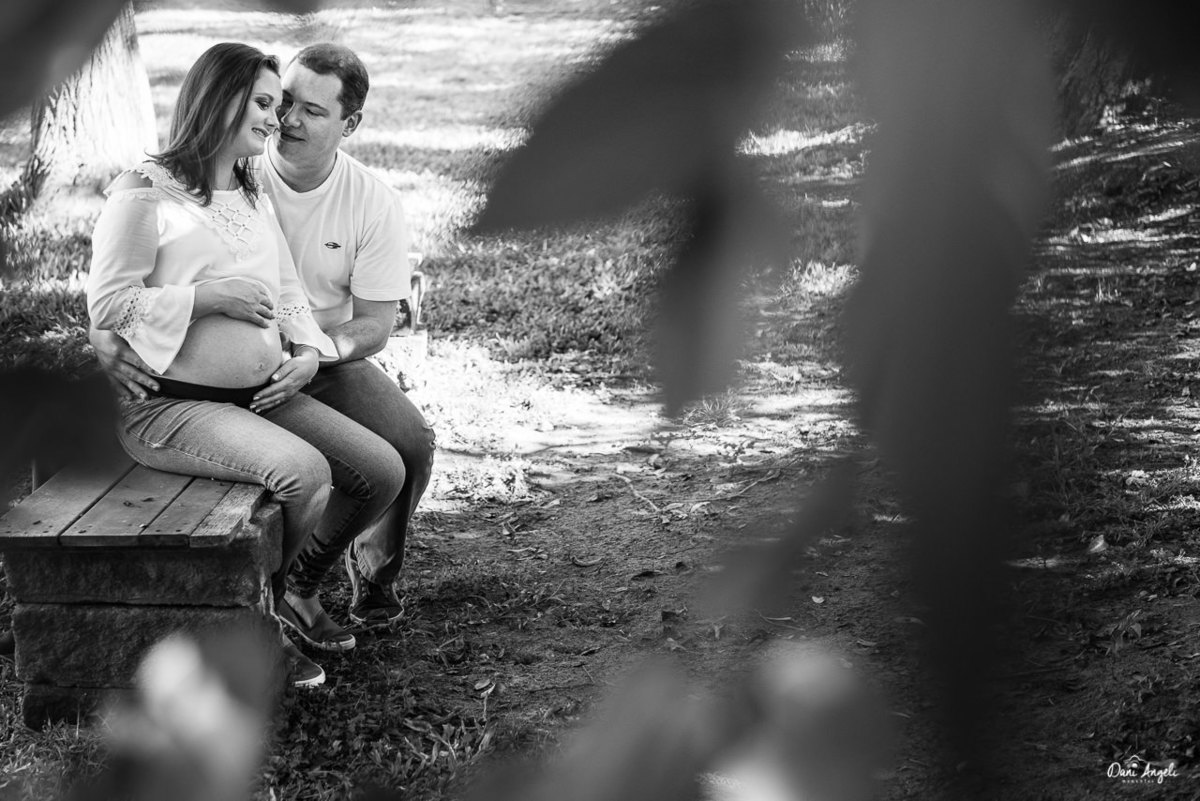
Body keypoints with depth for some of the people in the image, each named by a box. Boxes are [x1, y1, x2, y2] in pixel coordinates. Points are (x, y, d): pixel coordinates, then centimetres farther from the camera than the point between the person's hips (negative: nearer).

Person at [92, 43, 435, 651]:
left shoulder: (374, 204, -9)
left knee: (410, 446, -19)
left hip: (330, 360, 2)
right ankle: (286, 590, 2)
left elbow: (374, 325, -8)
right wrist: (105, 333, -34)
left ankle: (372, 569, 12)